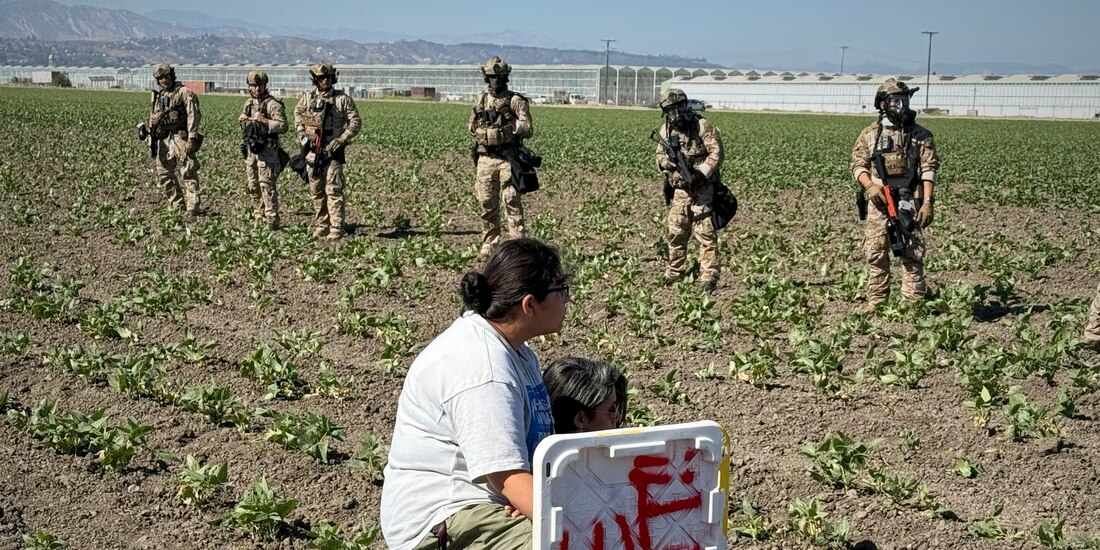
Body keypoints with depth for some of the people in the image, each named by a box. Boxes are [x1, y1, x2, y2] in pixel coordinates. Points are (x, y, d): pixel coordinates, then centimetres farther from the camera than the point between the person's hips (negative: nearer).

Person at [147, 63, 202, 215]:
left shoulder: (185, 93, -6)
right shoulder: (159, 96, 17)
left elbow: (194, 116, -12)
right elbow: (154, 118, 24)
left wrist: (191, 139, -19)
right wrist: (152, 136, 15)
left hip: (181, 138, -8)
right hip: (164, 140, 8)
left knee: (188, 174, -11)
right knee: (164, 173, 10)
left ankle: (193, 207, -13)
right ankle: (177, 205, 19)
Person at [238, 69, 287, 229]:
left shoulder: (273, 104, -9)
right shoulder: (249, 103, 14)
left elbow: (283, 126, -16)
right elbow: (243, 124, 28)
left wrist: (264, 120, -24)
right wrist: (242, 118, 5)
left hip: (266, 151, -8)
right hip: (250, 150, 8)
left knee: (267, 186, -11)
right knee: (253, 186, 12)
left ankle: (272, 220, -9)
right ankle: (258, 217, 21)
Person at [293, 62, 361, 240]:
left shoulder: (343, 99, -3)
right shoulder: (307, 98, 6)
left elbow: (355, 122, -1)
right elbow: (298, 114, 24)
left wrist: (341, 141, -12)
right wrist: (301, 134, 9)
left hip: (333, 151, -4)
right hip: (313, 150, 4)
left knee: (333, 191, -10)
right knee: (316, 191, 10)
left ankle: (336, 229, -9)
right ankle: (321, 226, 20)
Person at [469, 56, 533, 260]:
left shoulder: (515, 101, -1)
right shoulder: (480, 101, 13)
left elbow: (527, 130, -5)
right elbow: (472, 128, 21)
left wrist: (511, 121, -19)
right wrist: (481, 118, 2)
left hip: (508, 159, -4)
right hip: (485, 158, 4)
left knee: (512, 201, -9)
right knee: (487, 204, 7)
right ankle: (489, 245, 15)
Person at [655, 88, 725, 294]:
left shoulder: (702, 126, -11)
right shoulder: (665, 131, 5)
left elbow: (716, 153, -13)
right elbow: (660, 156, 12)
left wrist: (701, 173, -22)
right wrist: (665, 161, -12)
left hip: (702, 188, -5)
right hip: (679, 189, 5)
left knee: (706, 233, -7)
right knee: (676, 232, 10)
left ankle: (709, 278, -7)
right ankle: (673, 274, 23)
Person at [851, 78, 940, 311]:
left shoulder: (920, 134, 4)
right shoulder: (870, 134, 8)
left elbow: (929, 169, -1)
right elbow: (858, 164, 8)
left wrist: (927, 202, -11)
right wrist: (869, 186, -12)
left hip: (909, 203, -1)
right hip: (879, 203, 1)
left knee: (912, 255, -4)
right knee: (876, 255, 4)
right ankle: (875, 304, 13)